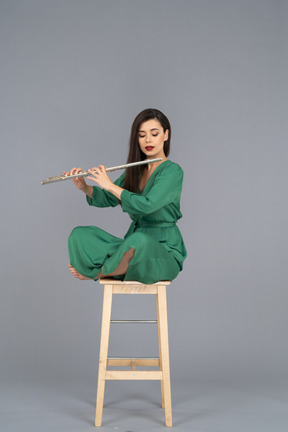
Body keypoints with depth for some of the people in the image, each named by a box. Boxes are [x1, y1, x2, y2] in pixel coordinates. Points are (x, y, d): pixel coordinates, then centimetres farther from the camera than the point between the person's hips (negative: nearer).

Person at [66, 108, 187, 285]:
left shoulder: (172, 171, -12)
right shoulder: (135, 170, 10)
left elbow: (146, 205, -27)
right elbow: (108, 199, 18)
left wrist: (110, 185, -18)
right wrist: (84, 187, 0)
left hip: (164, 250, -5)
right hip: (134, 244, 5)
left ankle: (95, 273, -11)